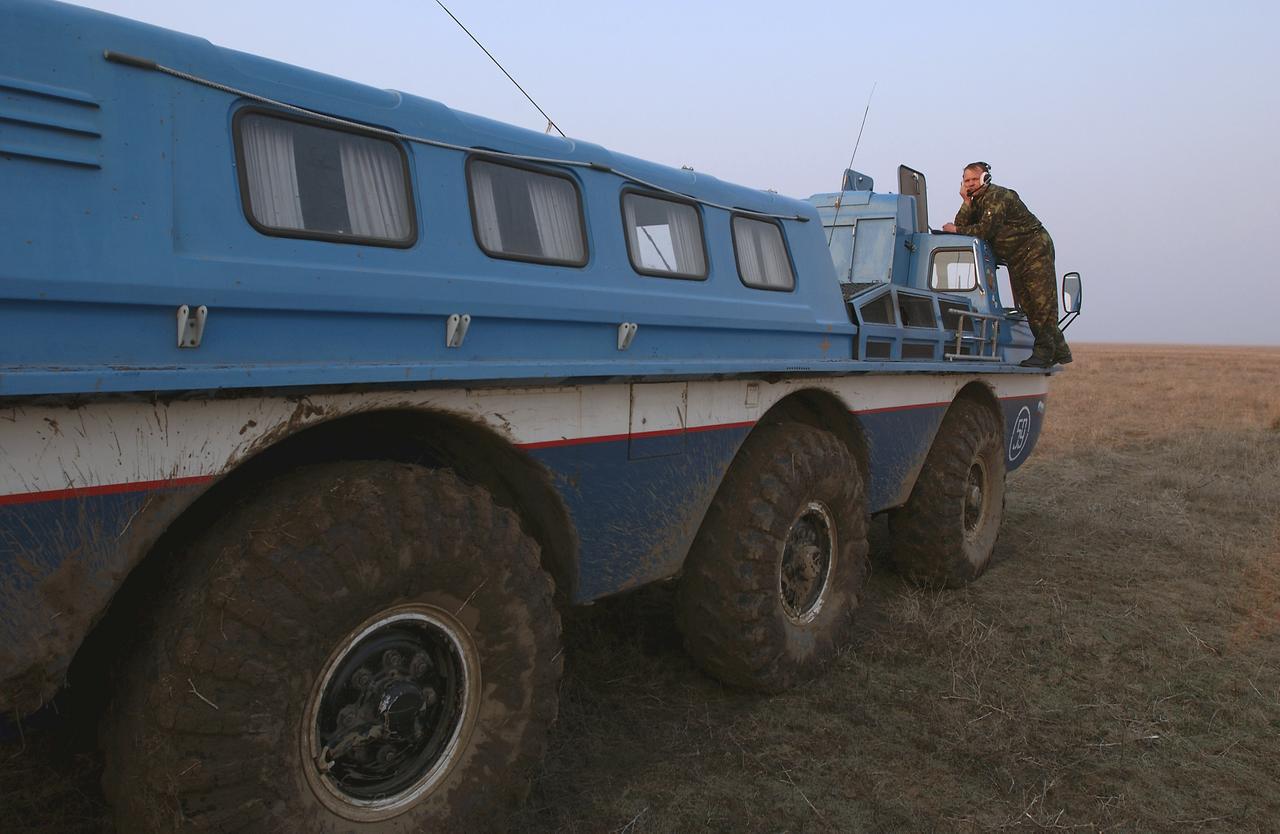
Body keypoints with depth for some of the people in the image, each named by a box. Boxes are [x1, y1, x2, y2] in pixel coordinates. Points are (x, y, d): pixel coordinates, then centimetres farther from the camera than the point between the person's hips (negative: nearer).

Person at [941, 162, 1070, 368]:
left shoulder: (997, 196, -17)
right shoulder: (975, 201, 10)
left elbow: (985, 229, -26)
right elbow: (961, 225, -2)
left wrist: (956, 230, -14)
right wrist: (966, 202, -11)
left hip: (1035, 249, -9)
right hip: (1015, 258, 10)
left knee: (1042, 301, -11)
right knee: (1026, 305, 7)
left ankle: (1045, 351, -14)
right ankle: (1058, 350, 12)